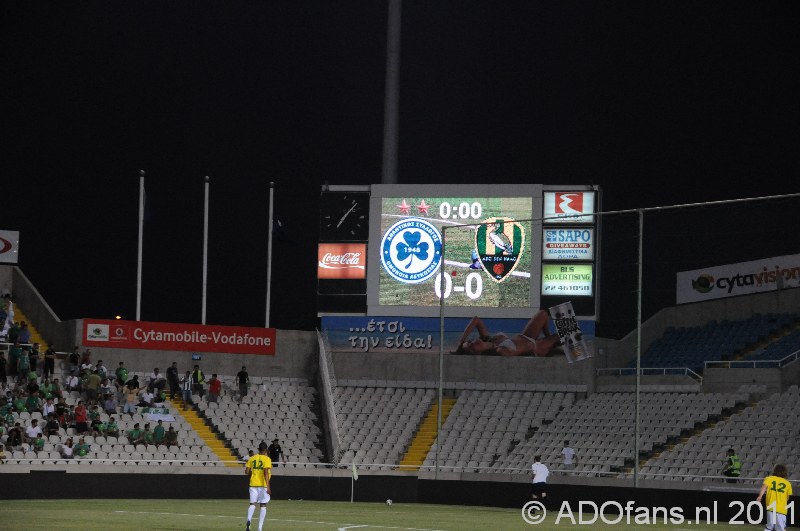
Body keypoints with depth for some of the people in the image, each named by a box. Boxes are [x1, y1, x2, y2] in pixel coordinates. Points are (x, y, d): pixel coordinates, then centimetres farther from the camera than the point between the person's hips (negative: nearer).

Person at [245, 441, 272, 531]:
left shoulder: (252, 458, 6)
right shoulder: (266, 459, -7)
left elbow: (247, 471, 3)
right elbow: (266, 473, -16)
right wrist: (268, 487, -18)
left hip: (253, 484, 3)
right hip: (263, 485, -3)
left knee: (252, 504, 5)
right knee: (263, 505, 7)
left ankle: (249, 520, -25)